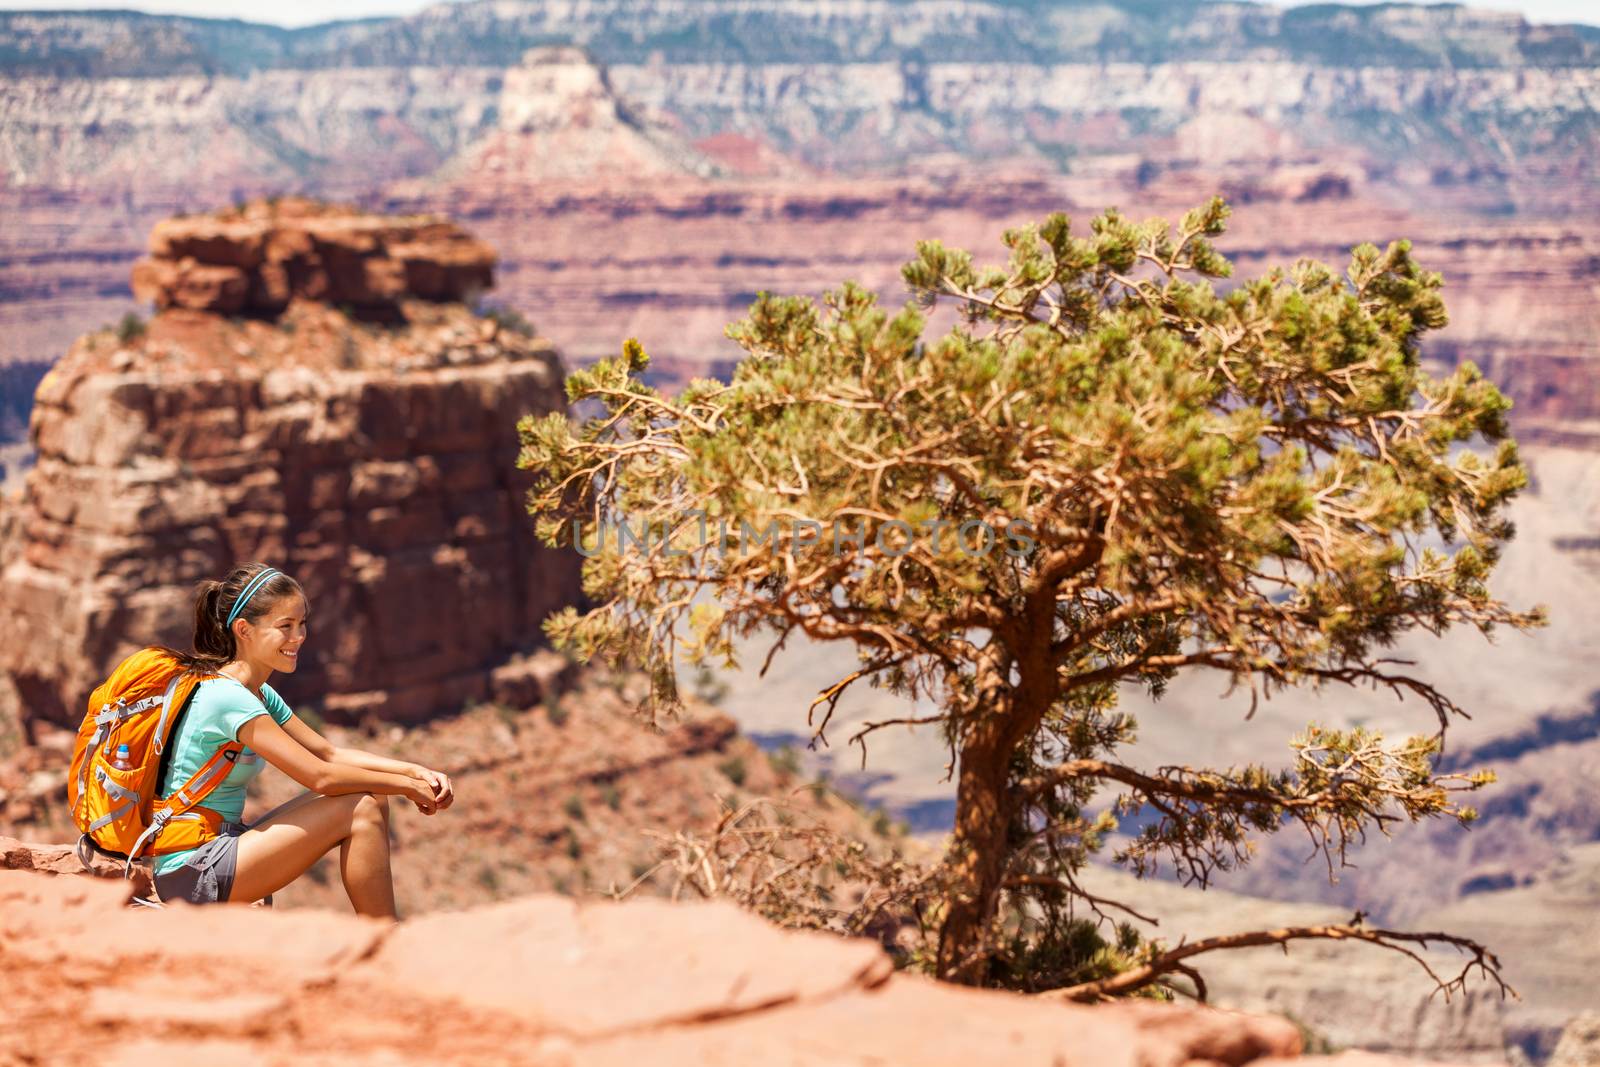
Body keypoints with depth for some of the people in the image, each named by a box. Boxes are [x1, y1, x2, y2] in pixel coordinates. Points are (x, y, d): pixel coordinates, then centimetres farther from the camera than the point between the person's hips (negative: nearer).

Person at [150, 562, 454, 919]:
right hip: (192, 873, -10)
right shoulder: (227, 698, -19)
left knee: (369, 799, 3)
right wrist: (407, 786, -10)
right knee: (361, 810, -15)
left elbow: (329, 753, 12)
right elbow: (320, 776, -21)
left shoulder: (259, 694, 11)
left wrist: (417, 772, -2)